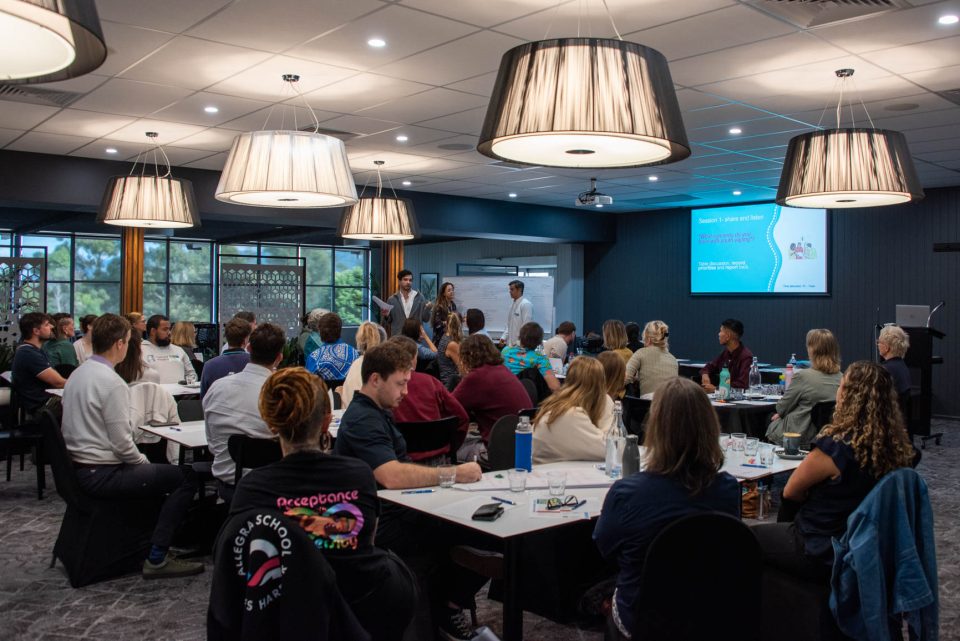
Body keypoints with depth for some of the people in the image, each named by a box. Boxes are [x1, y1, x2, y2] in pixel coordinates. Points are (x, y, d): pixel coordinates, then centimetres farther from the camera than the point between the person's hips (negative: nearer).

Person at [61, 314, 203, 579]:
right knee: (185, 477, -9)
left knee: (157, 472, 28)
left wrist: (141, 461, 15)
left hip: (79, 468, 10)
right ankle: (157, 559, -7)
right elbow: (122, 443, -22)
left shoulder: (77, 374, 8)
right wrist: (143, 462, -2)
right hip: (102, 475, -10)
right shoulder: (112, 382, -21)